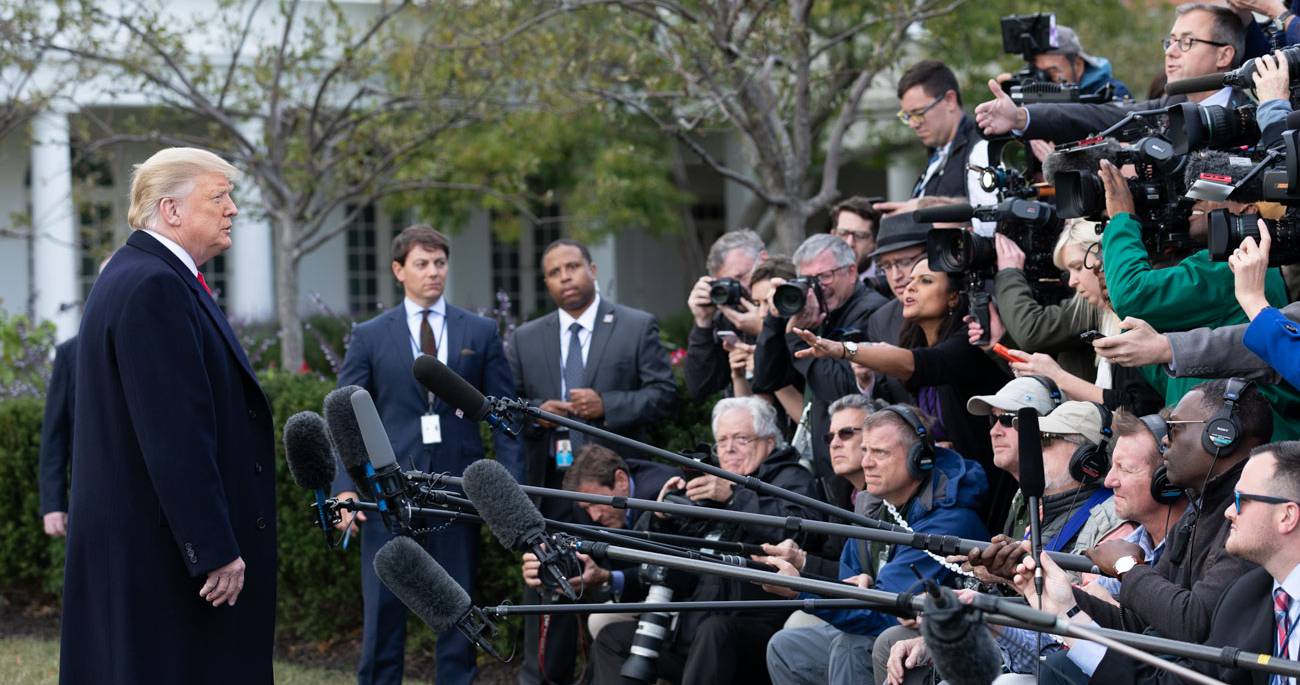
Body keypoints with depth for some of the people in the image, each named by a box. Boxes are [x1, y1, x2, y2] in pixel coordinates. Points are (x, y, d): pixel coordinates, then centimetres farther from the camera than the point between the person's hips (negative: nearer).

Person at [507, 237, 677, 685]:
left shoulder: (637, 328, 5)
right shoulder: (525, 340, 13)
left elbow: (663, 394, -1)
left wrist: (607, 406, -14)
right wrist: (536, 412, -9)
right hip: (549, 481, 2)